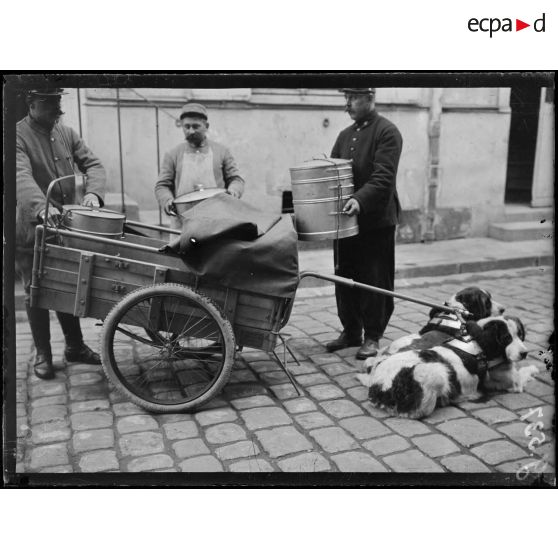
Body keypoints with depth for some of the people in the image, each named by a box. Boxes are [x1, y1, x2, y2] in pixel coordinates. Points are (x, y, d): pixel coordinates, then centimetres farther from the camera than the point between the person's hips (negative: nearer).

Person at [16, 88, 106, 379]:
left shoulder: (66, 134, 8)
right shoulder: (17, 136, -10)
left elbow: (92, 164, 4)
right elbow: (21, 176, -26)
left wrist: (93, 192, -18)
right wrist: (41, 207, -45)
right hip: (32, 228, -5)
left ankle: (75, 346, 26)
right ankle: (42, 354, 19)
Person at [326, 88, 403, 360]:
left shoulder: (387, 132, -6)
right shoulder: (345, 135, 17)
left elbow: (384, 177, -17)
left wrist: (360, 200, -32)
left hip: (376, 220, -7)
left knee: (374, 281, 1)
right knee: (345, 278, 10)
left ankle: (372, 337, 12)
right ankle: (350, 332, 22)